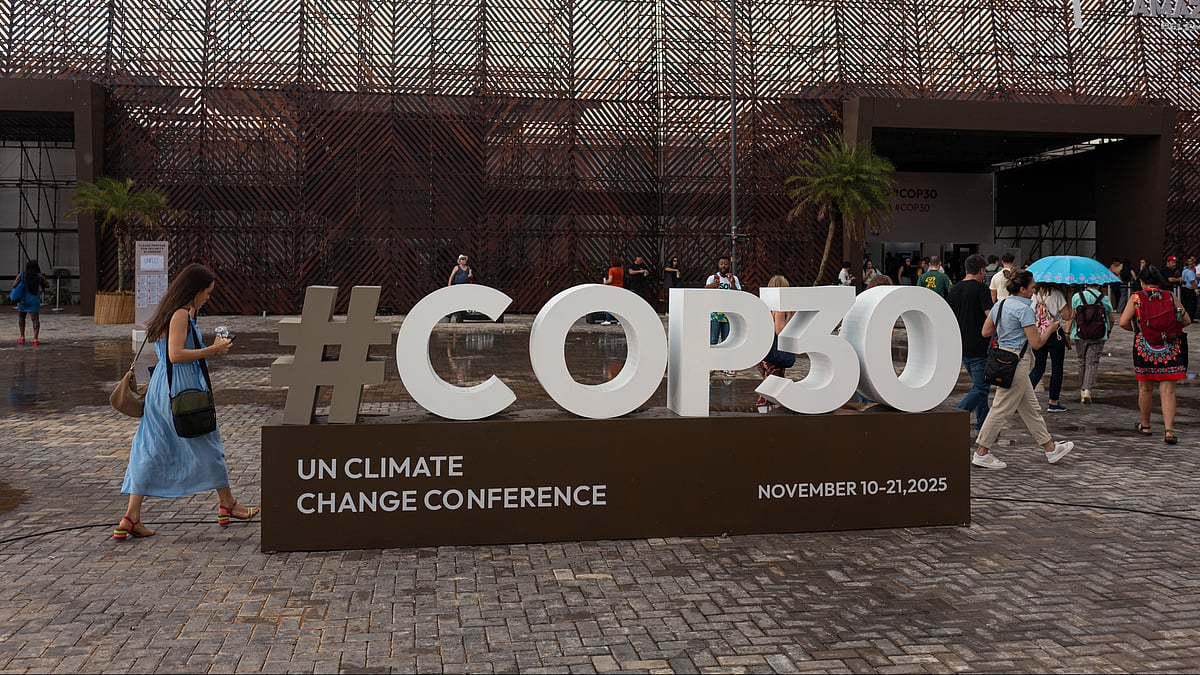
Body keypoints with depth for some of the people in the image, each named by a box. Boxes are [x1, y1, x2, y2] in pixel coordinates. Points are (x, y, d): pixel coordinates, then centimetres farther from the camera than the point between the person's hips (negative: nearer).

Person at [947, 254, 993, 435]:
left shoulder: (954, 289, 9)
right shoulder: (981, 288, -11)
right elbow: (990, 315, -19)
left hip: (961, 346, 8)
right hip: (979, 347, -8)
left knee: (980, 386, 19)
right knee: (980, 388, -5)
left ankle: (982, 426, 21)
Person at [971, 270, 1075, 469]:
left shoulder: (1000, 305, 8)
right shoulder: (1024, 309, -17)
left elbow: (986, 332, 12)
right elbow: (1036, 343, -16)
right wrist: (1051, 329, 1)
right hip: (1016, 361, -10)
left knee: (1030, 407, 17)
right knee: (1002, 409, -2)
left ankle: (1051, 448, 27)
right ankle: (981, 453, 4)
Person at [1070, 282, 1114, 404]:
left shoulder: (1076, 297, -1)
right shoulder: (1104, 299, 1)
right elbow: (1111, 320, 8)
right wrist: (1108, 332, 25)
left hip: (1080, 336, 1)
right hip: (1098, 337, -1)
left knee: (1082, 362, 14)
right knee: (1092, 363, 1)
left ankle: (1082, 390, 22)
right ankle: (1087, 389, -14)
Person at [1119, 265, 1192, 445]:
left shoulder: (1136, 298, -4)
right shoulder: (1171, 296, 0)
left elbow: (1123, 322, -9)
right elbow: (1186, 320, 4)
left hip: (1144, 348, 0)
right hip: (1170, 349, 0)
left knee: (1145, 388, 14)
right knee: (1168, 391, 0)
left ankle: (1145, 426, 26)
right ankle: (1169, 430, -10)